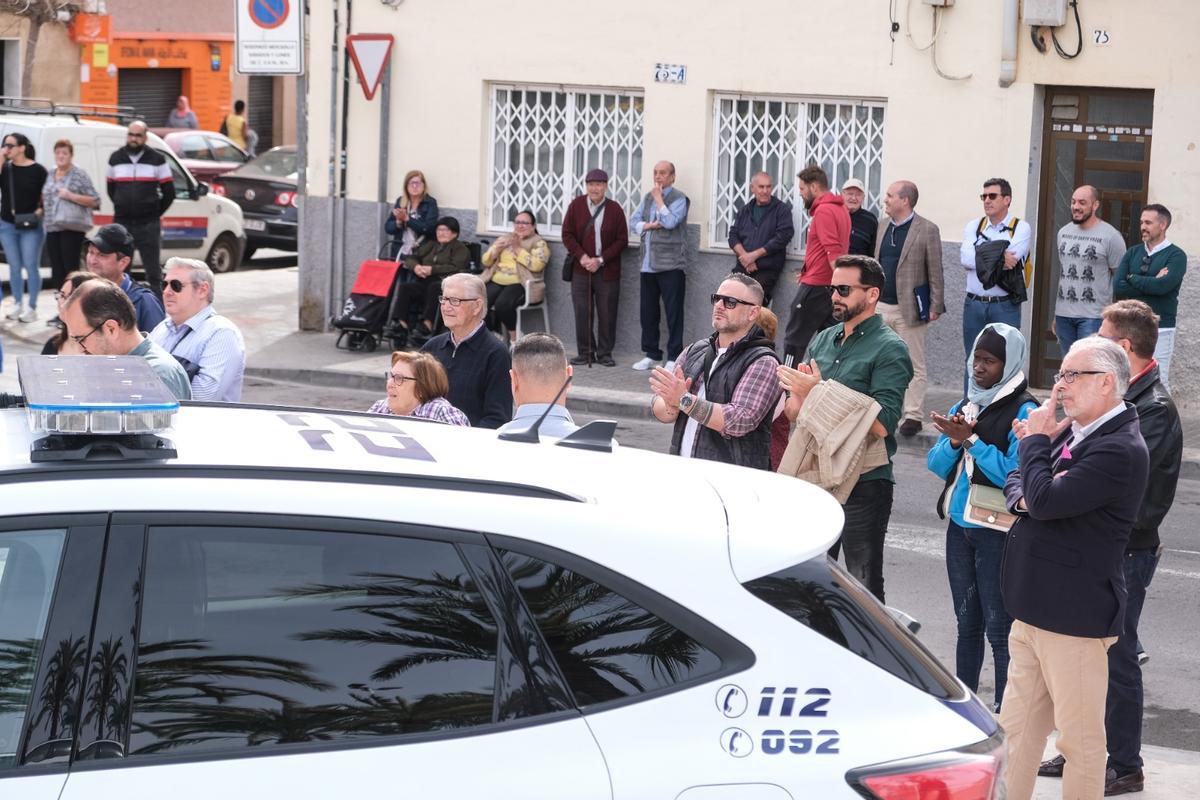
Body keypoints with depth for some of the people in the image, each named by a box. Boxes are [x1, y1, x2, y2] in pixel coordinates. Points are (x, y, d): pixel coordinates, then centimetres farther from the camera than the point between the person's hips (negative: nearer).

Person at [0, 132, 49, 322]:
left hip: (31, 227, -4)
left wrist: (39, 211, -15)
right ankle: (17, 304, 18)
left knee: (31, 266, -4)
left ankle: (31, 307, 1)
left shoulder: (38, 170, -4)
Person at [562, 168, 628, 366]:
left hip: (607, 271, -1)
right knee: (582, 312, 2)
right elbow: (567, 235, 4)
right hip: (581, 268, 1)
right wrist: (582, 256, -9)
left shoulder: (615, 209, -1)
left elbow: (622, 241, -1)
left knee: (607, 313, 1)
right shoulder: (576, 206, 3)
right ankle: (585, 352, 12)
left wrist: (600, 260, -10)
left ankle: (604, 353, 10)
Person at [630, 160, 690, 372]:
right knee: (647, 311, 11)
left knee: (673, 311, -5)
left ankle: (674, 357, -1)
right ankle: (652, 354, 21)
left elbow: (670, 221, -19)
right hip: (648, 264, 7)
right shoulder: (648, 197, 16)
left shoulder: (679, 199, -5)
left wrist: (658, 198, -10)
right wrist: (648, 225, -6)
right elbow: (634, 221, 13)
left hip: (671, 265, -7)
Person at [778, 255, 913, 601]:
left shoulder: (889, 349, -9)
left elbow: (881, 424, -19)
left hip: (864, 484, -7)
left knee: (864, 586, 1)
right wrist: (801, 391, -11)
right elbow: (792, 411, 13)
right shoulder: (823, 340, 13)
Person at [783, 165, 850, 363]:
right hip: (831, 285, 9)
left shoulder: (823, 211, -15)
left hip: (816, 287, -9)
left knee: (794, 340, 0)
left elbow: (834, 252, -23)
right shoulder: (840, 209, 13)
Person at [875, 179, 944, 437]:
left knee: (914, 366, 0)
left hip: (909, 308, -6)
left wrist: (935, 307, -9)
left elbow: (935, 272, -7)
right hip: (881, 306, 6)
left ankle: (913, 416, 4)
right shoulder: (883, 226, 12)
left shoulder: (927, 230, -8)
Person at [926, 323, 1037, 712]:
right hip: (960, 526, 7)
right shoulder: (965, 405, 10)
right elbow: (936, 464, 7)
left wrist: (971, 440, -21)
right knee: (967, 623, 16)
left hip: (998, 531, -7)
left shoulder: (1023, 412, -11)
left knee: (999, 628, -5)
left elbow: (1014, 474, -20)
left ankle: (1004, 711, -1)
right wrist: (954, 441, -12)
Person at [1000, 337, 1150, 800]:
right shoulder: (1071, 432, 11)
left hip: (1075, 617, -9)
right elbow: (1016, 485, 19)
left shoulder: (1120, 450, -19)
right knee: (1016, 728, 15)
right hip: (1034, 607, 9)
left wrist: (1035, 441, -11)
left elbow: (1046, 501, -26)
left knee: (1080, 738, 1)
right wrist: (1023, 497, -5)